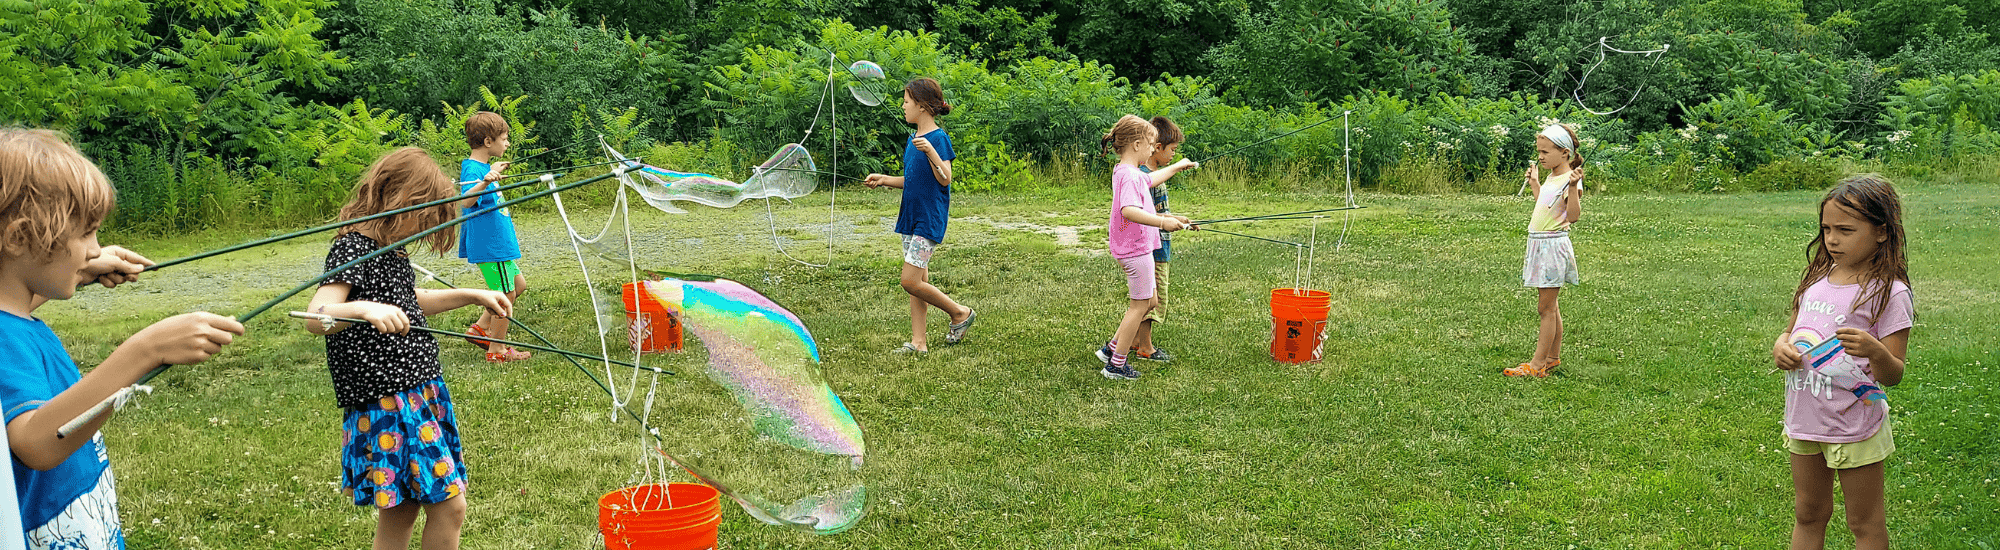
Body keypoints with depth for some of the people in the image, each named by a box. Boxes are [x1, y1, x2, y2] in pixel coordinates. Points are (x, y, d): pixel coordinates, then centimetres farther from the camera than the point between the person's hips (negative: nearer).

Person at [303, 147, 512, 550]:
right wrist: (365, 308, -46)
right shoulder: (353, 249, -14)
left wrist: (473, 296, 28)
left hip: (421, 392, 9)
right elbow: (316, 317, -28)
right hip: (386, 403, -9)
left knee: (400, 512, 13)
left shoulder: (391, 249, 14)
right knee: (449, 504, -7)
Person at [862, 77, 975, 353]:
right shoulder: (913, 139, 12)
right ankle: (918, 341, 13)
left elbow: (944, 179, -19)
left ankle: (961, 313, 7)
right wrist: (884, 180, 10)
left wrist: (930, 151, -30)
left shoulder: (938, 138, -13)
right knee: (917, 280, 9)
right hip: (911, 216, 8)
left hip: (930, 218, -8)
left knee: (911, 282, -11)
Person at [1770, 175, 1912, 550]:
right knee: (1807, 515, 20)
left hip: (1854, 426, -6)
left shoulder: (1889, 292, -14)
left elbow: (1894, 376, -14)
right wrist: (1781, 346, -6)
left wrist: (1875, 351, -35)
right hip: (1804, 420, 6)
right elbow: (1793, 332, 17)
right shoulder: (1818, 278, 4)